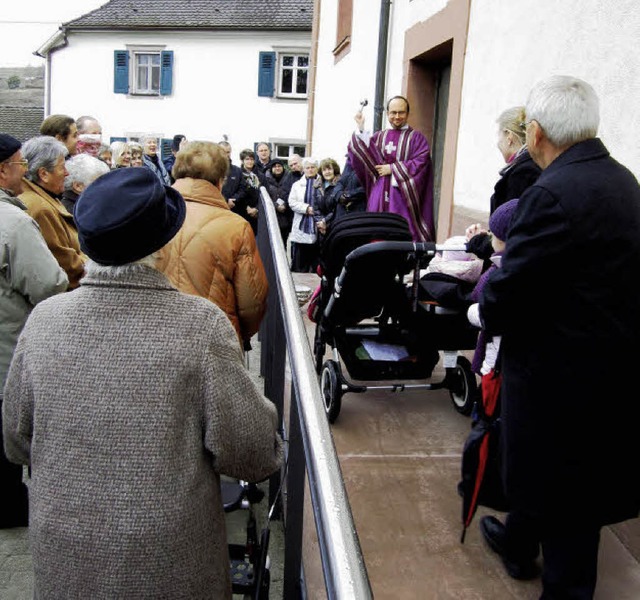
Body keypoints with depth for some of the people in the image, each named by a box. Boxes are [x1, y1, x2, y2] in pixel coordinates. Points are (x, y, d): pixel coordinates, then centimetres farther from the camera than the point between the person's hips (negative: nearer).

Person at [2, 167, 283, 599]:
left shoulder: (44, 318, -12)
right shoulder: (202, 324, -24)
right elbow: (248, 453, -21)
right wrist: (265, 416, 0)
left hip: (61, 551, 3)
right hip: (170, 557, -2)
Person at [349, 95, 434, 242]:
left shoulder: (416, 138, 5)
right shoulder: (379, 137, 16)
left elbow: (420, 163, -8)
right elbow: (364, 155, 2)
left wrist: (392, 169, -9)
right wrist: (360, 128, -4)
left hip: (403, 195, -3)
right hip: (380, 197, 4)